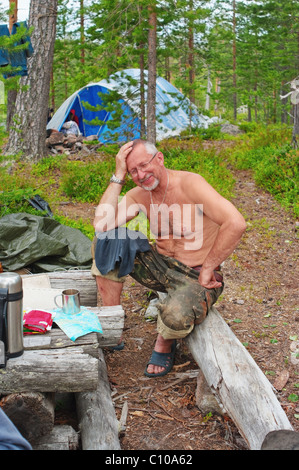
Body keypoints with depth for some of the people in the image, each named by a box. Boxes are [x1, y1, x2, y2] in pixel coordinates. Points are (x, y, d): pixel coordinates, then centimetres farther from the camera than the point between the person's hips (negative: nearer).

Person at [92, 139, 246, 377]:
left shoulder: (190, 183, -20)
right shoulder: (139, 194, -1)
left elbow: (236, 224, -32)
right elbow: (101, 224, -18)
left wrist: (207, 268, -23)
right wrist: (118, 177, -17)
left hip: (195, 277, -6)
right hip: (159, 266, 6)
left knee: (176, 315, -38)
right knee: (108, 241, -14)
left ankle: (164, 344, 4)